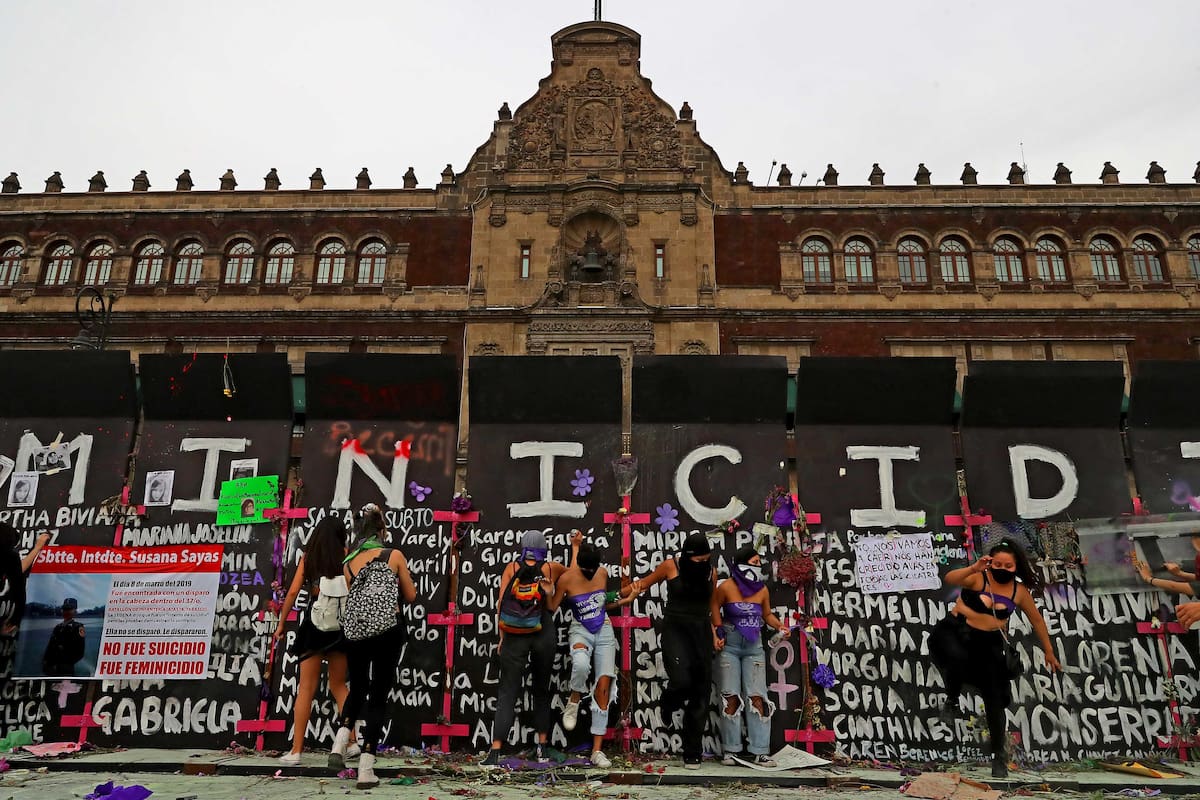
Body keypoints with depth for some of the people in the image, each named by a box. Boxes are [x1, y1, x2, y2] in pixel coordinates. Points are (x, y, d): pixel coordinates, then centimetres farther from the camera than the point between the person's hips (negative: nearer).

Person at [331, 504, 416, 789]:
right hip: (388, 631, -3)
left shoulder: (348, 563, 6)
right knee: (378, 696, 3)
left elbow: (351, 598, 11)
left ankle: (340, 742, 4)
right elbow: (410, 596, 5)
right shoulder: (395, 556, -3)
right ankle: (366, 769, -1)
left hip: (356, 631, 3)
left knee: (358, 689, 24)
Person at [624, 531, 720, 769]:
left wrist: (714, 636, 10)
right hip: (675, 628, -3)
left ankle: (693, 755, 13)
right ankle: (670, 706, 13)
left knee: (701, 692, 2)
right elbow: (646, 582, 12)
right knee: (681, 680, -26)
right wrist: (620, 593, 10)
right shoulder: (671, 566, -3)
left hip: (701, 631, 4)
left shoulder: (711, 573, 7)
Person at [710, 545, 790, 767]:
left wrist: (780, 626, -5)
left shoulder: (762, 590, -2)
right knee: (731, 699, 1)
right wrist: (719, 632, -4)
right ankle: (731, 750, 10)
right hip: (730, 646, -2)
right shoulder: (726, 587, -12)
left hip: (754, 648, 3)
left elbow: (767, 614, 12)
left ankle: (759, 752, 3)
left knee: (758, 698, -2)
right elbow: (715, 608, 3)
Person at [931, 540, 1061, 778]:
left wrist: (1049, 653, 21)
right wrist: (974, 568, -45)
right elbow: (950, 579, -30)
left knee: (994, 696, 2)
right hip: (954, 631, -3)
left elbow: (1037, 620, 14)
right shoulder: (978, 578, -12)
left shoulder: (1019, 591, -1)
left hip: (988, 643, 3)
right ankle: (951, 700, -6)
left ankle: (999, 755, 19)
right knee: (957, 658, -37)